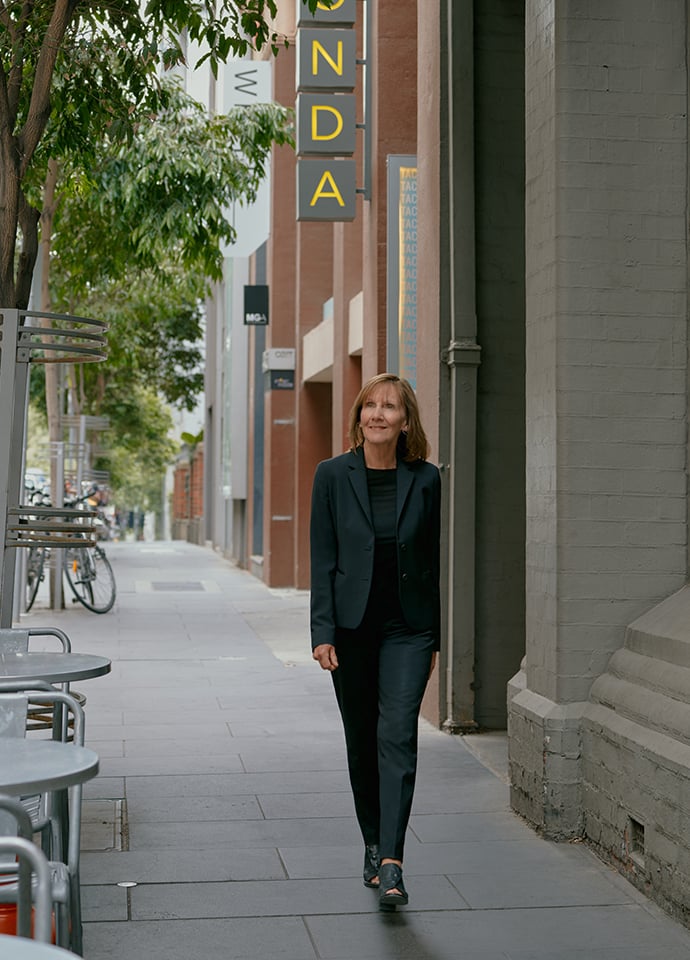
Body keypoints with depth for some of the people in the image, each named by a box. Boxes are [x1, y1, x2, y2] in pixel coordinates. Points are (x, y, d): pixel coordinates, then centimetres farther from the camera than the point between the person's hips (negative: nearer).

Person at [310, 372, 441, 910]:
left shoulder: (425, 479, 0)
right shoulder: (333, 476, -2)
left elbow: (433, 561, 6)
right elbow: (323, 559, -2)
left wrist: (434, 637, 7)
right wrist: (322, 632, -9)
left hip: (407, 628, 0)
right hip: (352, 626, 1)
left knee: (398, 737, -11)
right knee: (362, 742, 10)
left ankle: (391, 864, -13)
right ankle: (373, 846, 26)